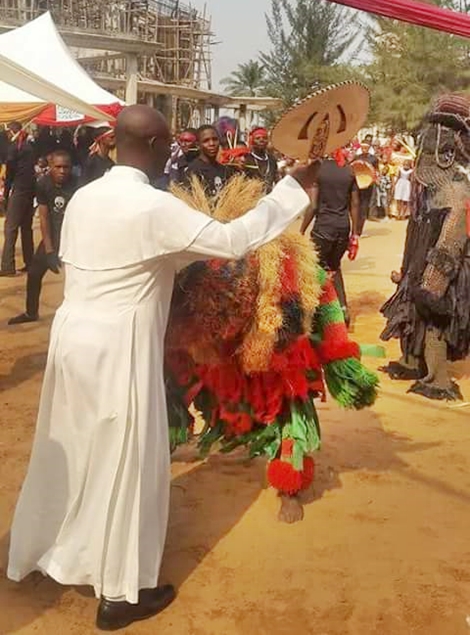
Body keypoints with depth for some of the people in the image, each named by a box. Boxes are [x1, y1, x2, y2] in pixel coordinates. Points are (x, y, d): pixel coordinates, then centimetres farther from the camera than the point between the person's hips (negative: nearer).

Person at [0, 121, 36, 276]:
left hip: (19, 190, -7)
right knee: (26, 227, 14)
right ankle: (29, 262, 16)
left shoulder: (14, 146, -7)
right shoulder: (29, 146, 14)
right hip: (30, 189, 7)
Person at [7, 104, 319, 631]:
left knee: (67, 448, 23)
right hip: (118, 346, -8)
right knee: (124, 463, 5)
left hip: (73, 333, 8)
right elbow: (235, 240, -18)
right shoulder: (154, 207, -18)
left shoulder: (82, 197, 5)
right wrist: (295, 186, -11)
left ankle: (38, 550, 42)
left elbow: (71, 262, 12)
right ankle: (121, 591, 18)